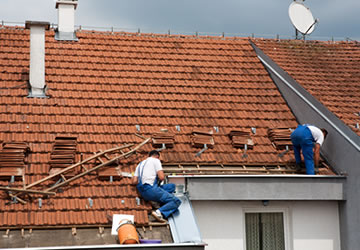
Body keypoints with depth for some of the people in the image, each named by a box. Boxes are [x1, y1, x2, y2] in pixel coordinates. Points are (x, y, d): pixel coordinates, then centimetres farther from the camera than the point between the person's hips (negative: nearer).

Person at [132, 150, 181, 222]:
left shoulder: (140, 164, 25)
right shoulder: (156, 160, 4)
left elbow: (134, 182, 14)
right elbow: (161, 177, -9)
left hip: (142, 192, 8)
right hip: (151, 189, -8)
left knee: (172, 186, 21)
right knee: (176, 201, -10)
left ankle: (163, 204, -4)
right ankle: (159, 212, -32)